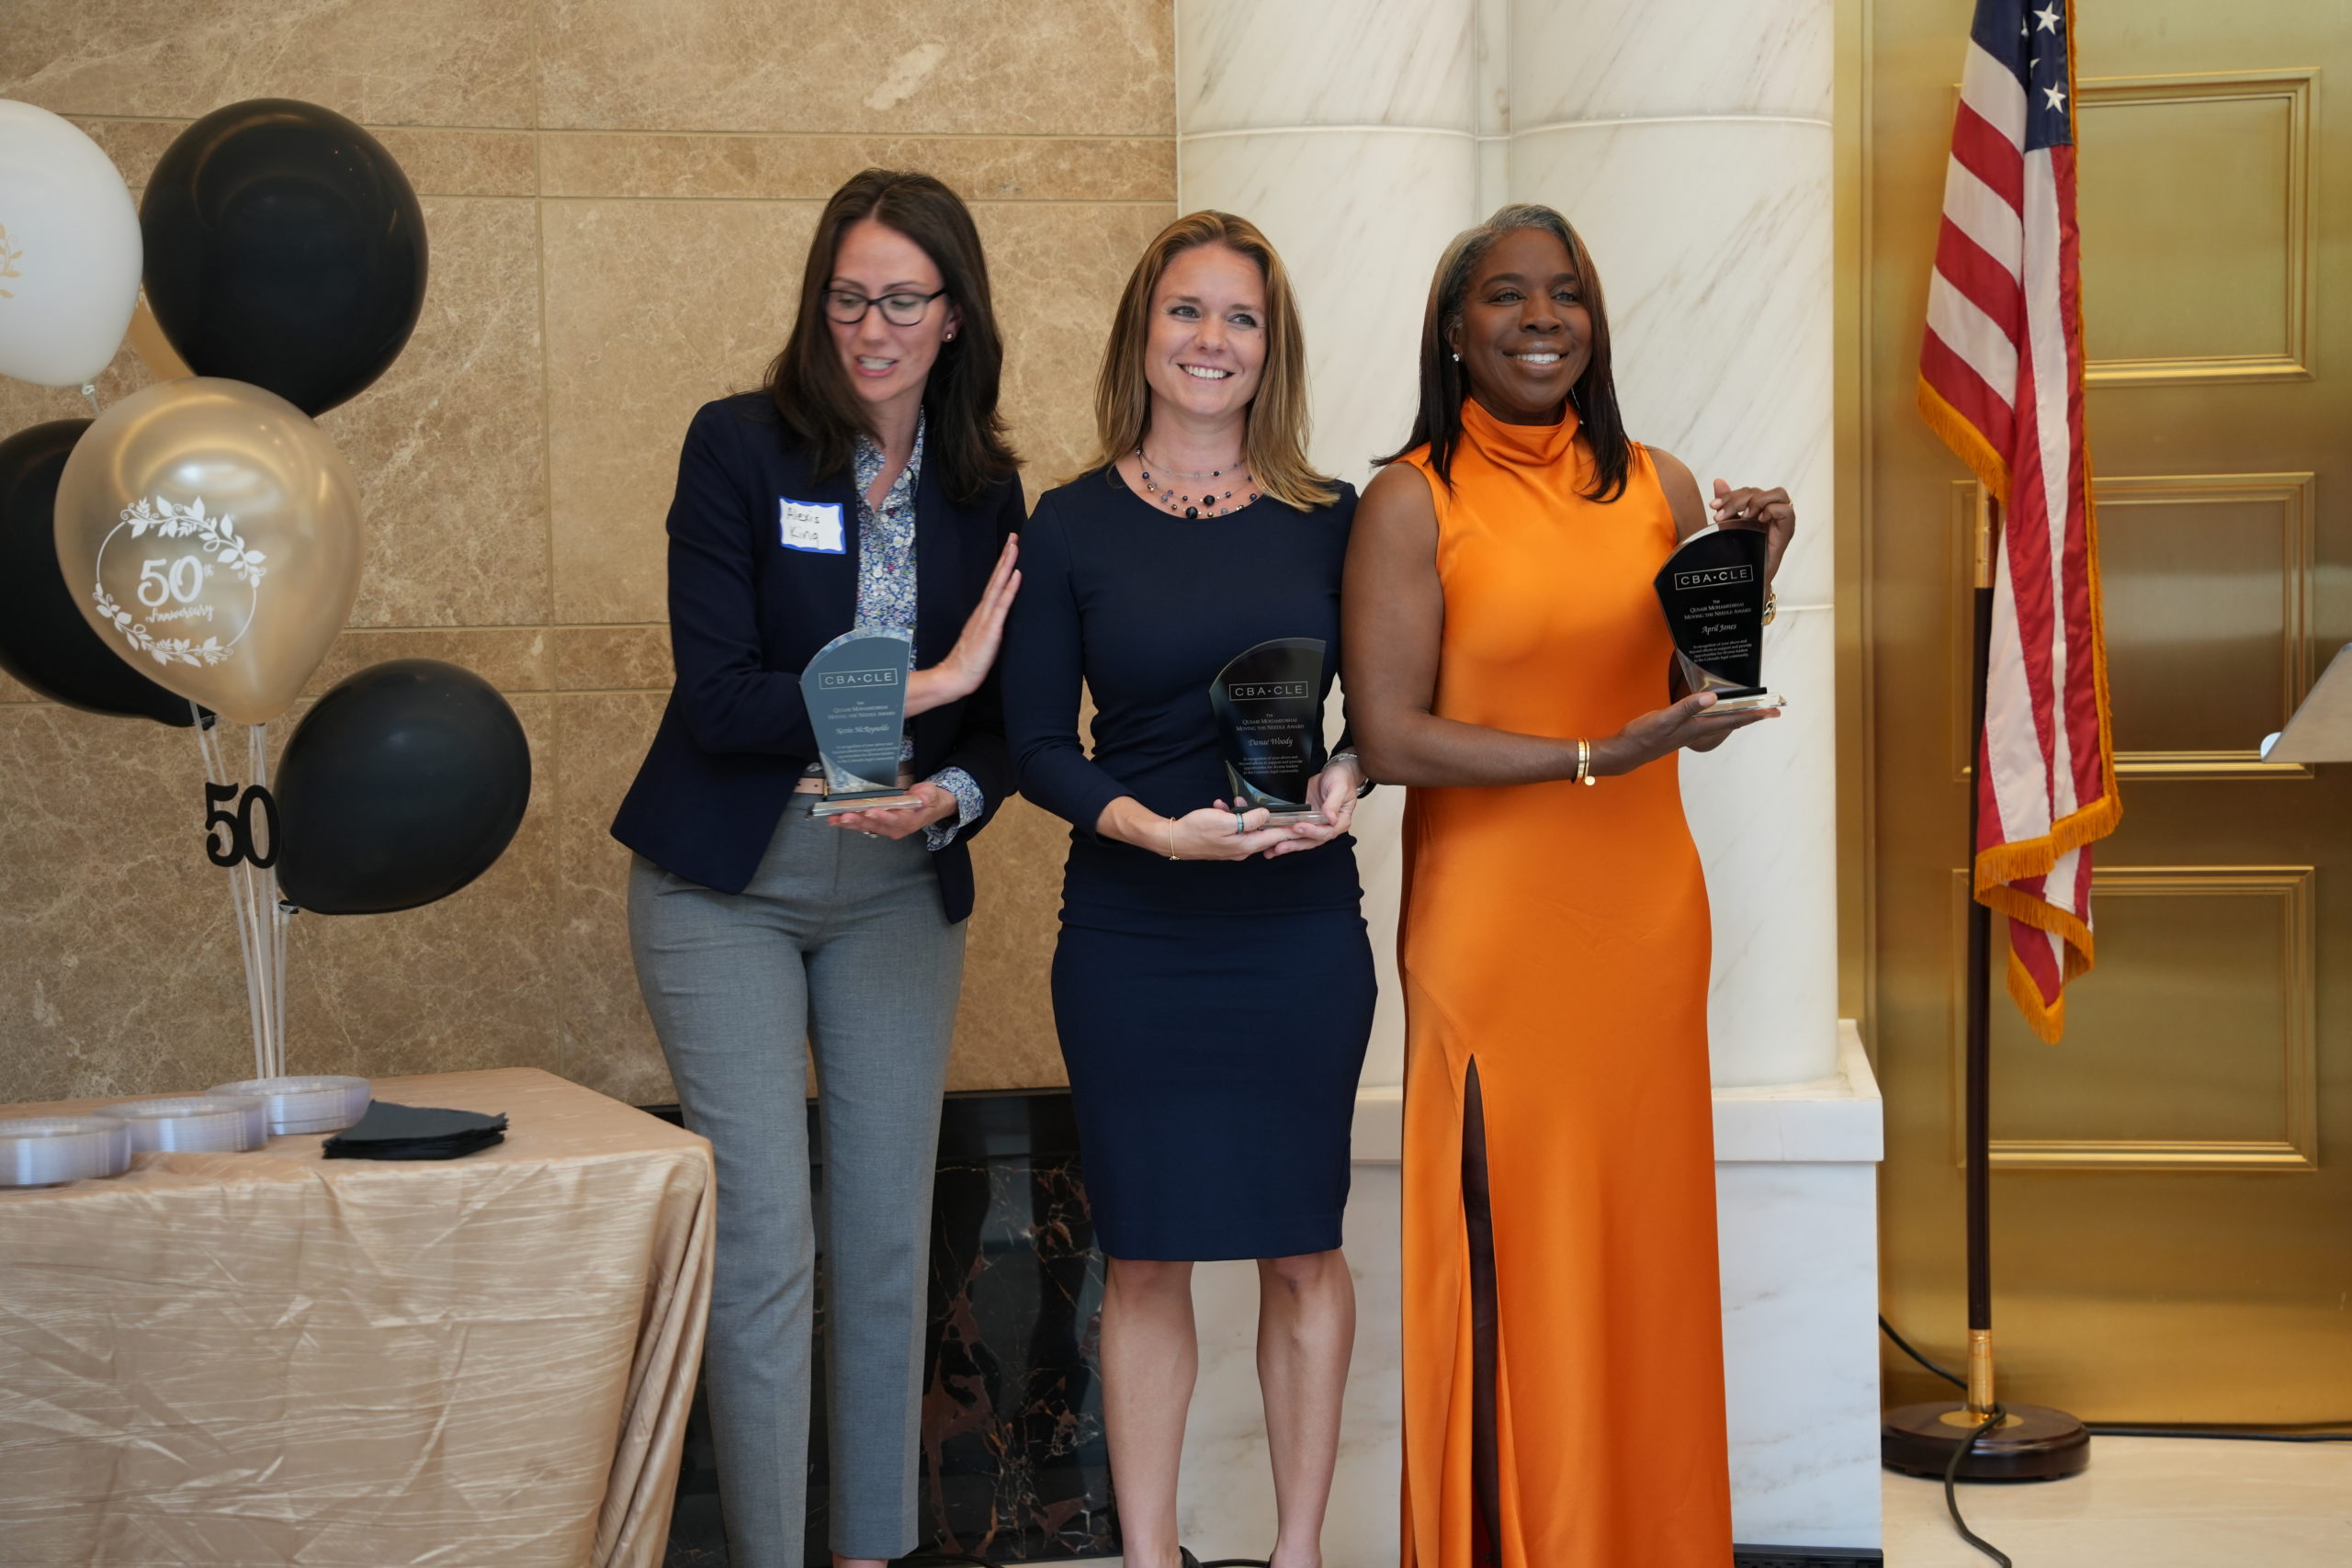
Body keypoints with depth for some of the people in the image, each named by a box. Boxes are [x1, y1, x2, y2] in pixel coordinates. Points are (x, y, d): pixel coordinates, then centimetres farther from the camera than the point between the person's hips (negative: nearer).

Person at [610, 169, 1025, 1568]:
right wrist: (917, 688, -18)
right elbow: (717, 693, -14)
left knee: (890, 1232, 7)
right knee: (765, 1237, -6)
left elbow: (998, 718, 7)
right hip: (730, 881, -3)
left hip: (900, 886, 4)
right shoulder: (740, 446, -7)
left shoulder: (984, 489, 4)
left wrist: (948, 798, -15)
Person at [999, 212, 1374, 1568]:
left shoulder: (1330, 519, 4)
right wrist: (1159, 830, -16)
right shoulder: (1072, 525, 0)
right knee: (1146, 1252, 5)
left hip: (1301, 929, 1)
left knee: (1301, 1244, 7)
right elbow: (1038, 745, -1)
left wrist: (1347, 776, -11)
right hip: (1131, 935, -1)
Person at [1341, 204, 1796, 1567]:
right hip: (1493, 929, -4)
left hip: (1645, 917, 4)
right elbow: (1391, 737, -12)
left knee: (1645, 1243, 10)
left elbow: (1703, 697, 13)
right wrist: (1596, 758, -18)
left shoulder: (1659, 486, 8)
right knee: (1510, 1252, 1)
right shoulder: (1412, 504, -6)